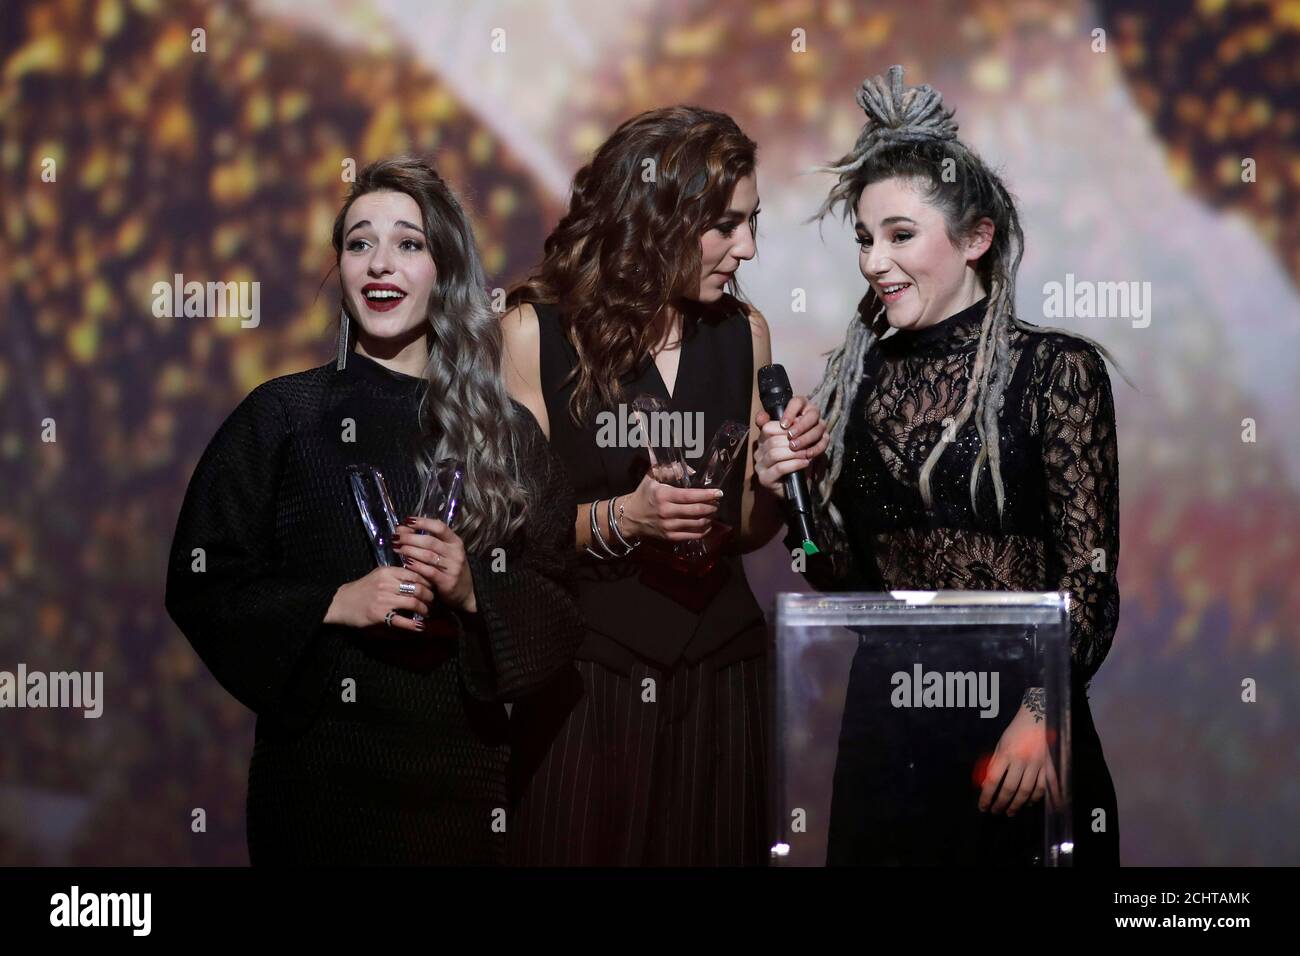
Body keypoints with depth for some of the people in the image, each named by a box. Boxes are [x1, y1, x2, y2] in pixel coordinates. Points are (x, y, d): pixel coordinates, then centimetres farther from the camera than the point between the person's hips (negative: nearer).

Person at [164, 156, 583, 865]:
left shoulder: (506, 434, 5)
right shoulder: (283, 415, 0)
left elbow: (557, 612, 4)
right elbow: (200, 584, -3)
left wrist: (470, 591, -15)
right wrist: (336, 605, -15)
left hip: (464, 774, 2)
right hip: (320, 771, -2)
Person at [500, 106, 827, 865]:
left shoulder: (743, 332, 4)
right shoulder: (538, 330, -8)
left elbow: (744, 530, 12)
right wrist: (622, 518, -23)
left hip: (717, 669, 4)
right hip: (583, 677, -3)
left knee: (714, 848, 10)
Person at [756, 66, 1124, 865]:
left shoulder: (1055, 368, -7)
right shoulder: (860, 375, 6)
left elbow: (1090, 576, -8)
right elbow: (843, 577, 8)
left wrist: (1039, 716, -17)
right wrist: (797, 490, -8)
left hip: (1013, 710, -4)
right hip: (883, 716, 4)